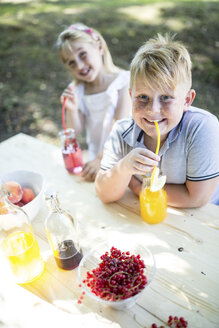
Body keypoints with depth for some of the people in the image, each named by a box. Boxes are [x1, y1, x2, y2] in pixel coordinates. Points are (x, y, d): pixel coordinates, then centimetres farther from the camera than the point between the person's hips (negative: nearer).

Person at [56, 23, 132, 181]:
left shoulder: (123, 80, -8)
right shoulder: (76, 90, 4)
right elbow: (76, 131, 6)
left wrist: (101, 159, -21)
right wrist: (72, 110, -14)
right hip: (96, 157, 3)